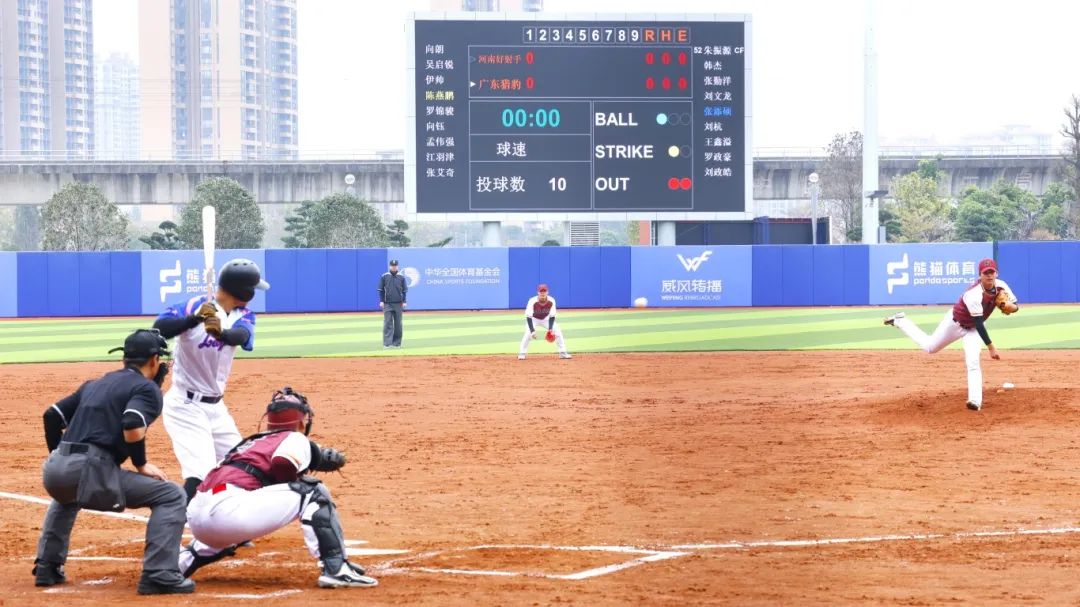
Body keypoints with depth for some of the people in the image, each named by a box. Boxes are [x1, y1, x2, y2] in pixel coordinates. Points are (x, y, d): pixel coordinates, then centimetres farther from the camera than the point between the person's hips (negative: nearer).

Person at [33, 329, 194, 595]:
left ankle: (47, 567, 36)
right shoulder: (147, 388, 4)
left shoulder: (94, 384, 27)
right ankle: (159, 575, -10)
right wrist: (141, 465, -1)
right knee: (171, 495, 0)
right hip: (91, 471, -8)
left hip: (54, 470, 8)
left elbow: (52, 415, 26)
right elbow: (132, 427, -15)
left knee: (66, 496, 44)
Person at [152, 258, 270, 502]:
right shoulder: (194, 306, -16)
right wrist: (194, 318, -48)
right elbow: (159, 328, -32)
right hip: (186, 405, -7)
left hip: (216, 407, 7)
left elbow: (241, 336, -23)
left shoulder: (243, 316, 1)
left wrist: (221, 332, -46)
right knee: (201, 474, -21)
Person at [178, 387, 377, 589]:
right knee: (314, 493, -2)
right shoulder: (296, 439, 7)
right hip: (226, 510, -8)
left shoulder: (253, 441, 31)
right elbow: (283, 465, -12)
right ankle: (336, 569, -14)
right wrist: (300, 482, 9)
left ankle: (184, 560, 29)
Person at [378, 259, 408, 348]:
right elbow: (381, 290, 5)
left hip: (398, 304, 1)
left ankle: (397, 343, 12)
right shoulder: (384, 277, 4)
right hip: (387, 304, -1)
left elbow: (405, 290, 8)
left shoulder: (401, 277, 6)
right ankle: (387, 343, -10)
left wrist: (404, 302, 0)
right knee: (387, 324, -7)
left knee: (398, 324, 5)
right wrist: (381, 301, -3)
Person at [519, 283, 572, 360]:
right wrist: (532, 330, -43)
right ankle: (521, 354, -12)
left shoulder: (551, 301, -25)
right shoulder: (532, 301, -33)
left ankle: (563, 353, 4)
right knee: (528, 333, -26)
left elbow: (552, 316, -18)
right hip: (534, 319, -3)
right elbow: (528, 317, -33)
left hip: (546, 319, 3)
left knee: (558, 332, -9)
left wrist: (550, 329, -29)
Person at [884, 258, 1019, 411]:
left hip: (973, 329, 4)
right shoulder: (974, 295, -39)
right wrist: (991, 348, -38)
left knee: (973, 361, -17)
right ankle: (900, 321, 38)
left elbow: (1015, 305, -7)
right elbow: (979, 324, -36)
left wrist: (1012, 307, -33)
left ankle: (975, 400, -21)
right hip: (955, 322, -4)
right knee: (929, 347, 18)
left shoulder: (1001, 286, -20)